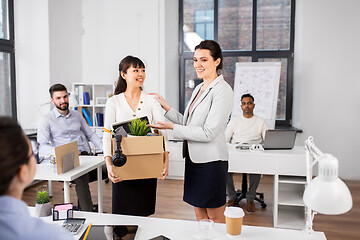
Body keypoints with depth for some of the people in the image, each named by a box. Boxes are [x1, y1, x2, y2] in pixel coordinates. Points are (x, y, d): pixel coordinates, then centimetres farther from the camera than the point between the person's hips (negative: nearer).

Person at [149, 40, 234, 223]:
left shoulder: (222, 90, -15)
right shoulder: (198, 89, 14)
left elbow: (208, 133, -19)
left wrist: (173, 127, -16)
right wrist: (166, 107, 10)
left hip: (211, 160, -8)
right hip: (193, 158, 8)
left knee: (215, 218, 7)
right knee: (200, 216, 18)